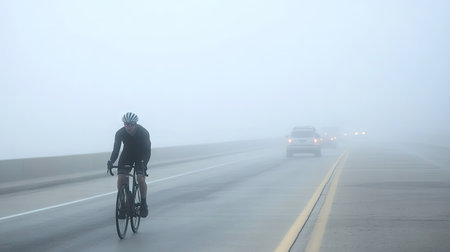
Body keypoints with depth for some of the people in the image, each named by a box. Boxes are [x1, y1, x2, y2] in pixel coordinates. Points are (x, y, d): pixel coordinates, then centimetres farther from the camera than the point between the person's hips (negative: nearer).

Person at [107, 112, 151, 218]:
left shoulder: (143, 133, -24)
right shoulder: (120, 133, -20)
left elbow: (147, 150, -24)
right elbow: (116, 149, -18)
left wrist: (144, 163, -41)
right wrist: (111, 161, -37)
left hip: (140, 157, -2)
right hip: (126, 156, 2)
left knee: (140, 179, -21)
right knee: (121, 178, -17)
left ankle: (143, 203, -1)